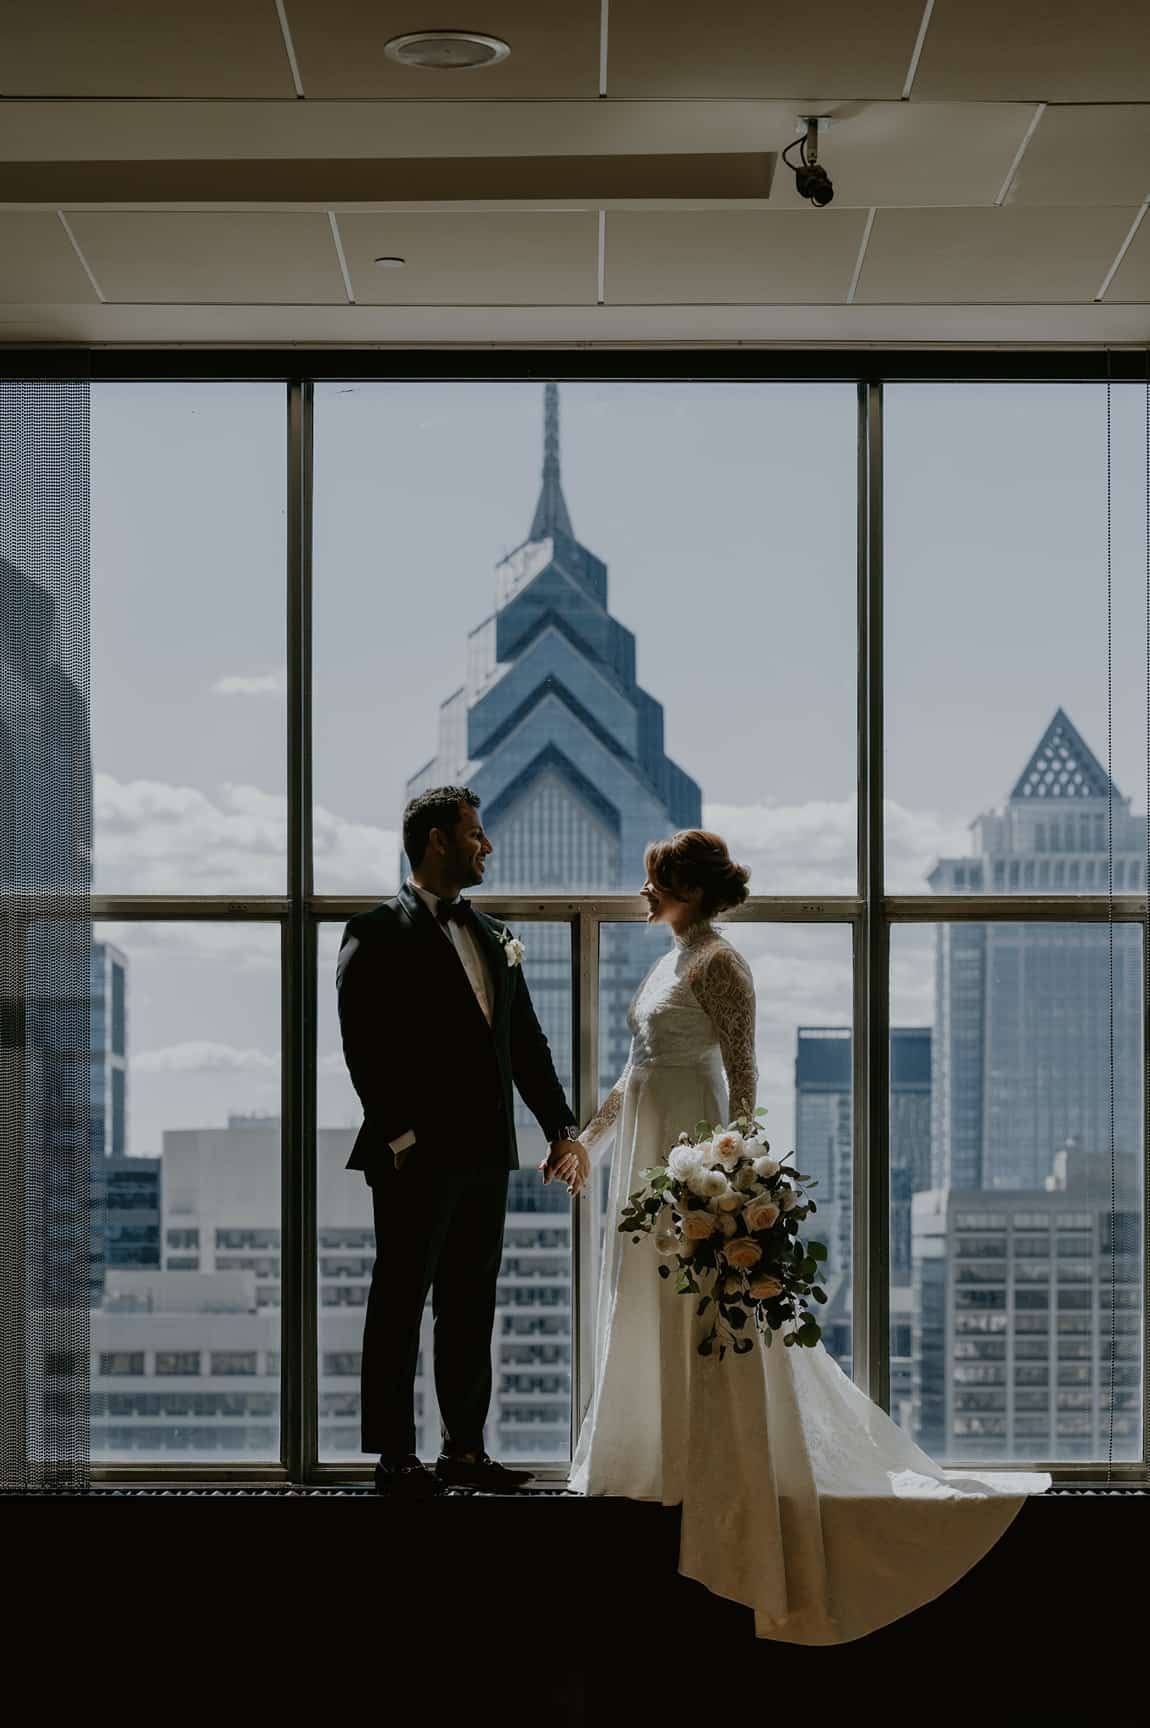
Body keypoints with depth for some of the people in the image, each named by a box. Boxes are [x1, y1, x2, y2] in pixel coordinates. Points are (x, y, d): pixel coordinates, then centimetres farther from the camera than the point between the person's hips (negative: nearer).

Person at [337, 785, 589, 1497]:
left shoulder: (493, 935, 17)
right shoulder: (378, 932, -6)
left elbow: (527, 1041, 18)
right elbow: (364, 1044, -12)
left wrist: (562, 1128, 10)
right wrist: (400, 1135, -17)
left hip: (485, 1155, 7)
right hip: (418, 1157, -7)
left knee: (472, 1306, 11)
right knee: (400, 1303, -1)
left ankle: (466, 1450, 17)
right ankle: (395, 1457, 2)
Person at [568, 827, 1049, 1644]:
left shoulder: (718, 964, -14)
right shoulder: (672, 960, 13)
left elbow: (742, 1074, -18)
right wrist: (589, 1136, 23)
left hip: (689, 1150, -10)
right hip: (646, 1149, 10)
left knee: (699, 1319, -5)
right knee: (647, 1309, 15)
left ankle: (717, 1483, 1)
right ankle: (661, 1458, 25)